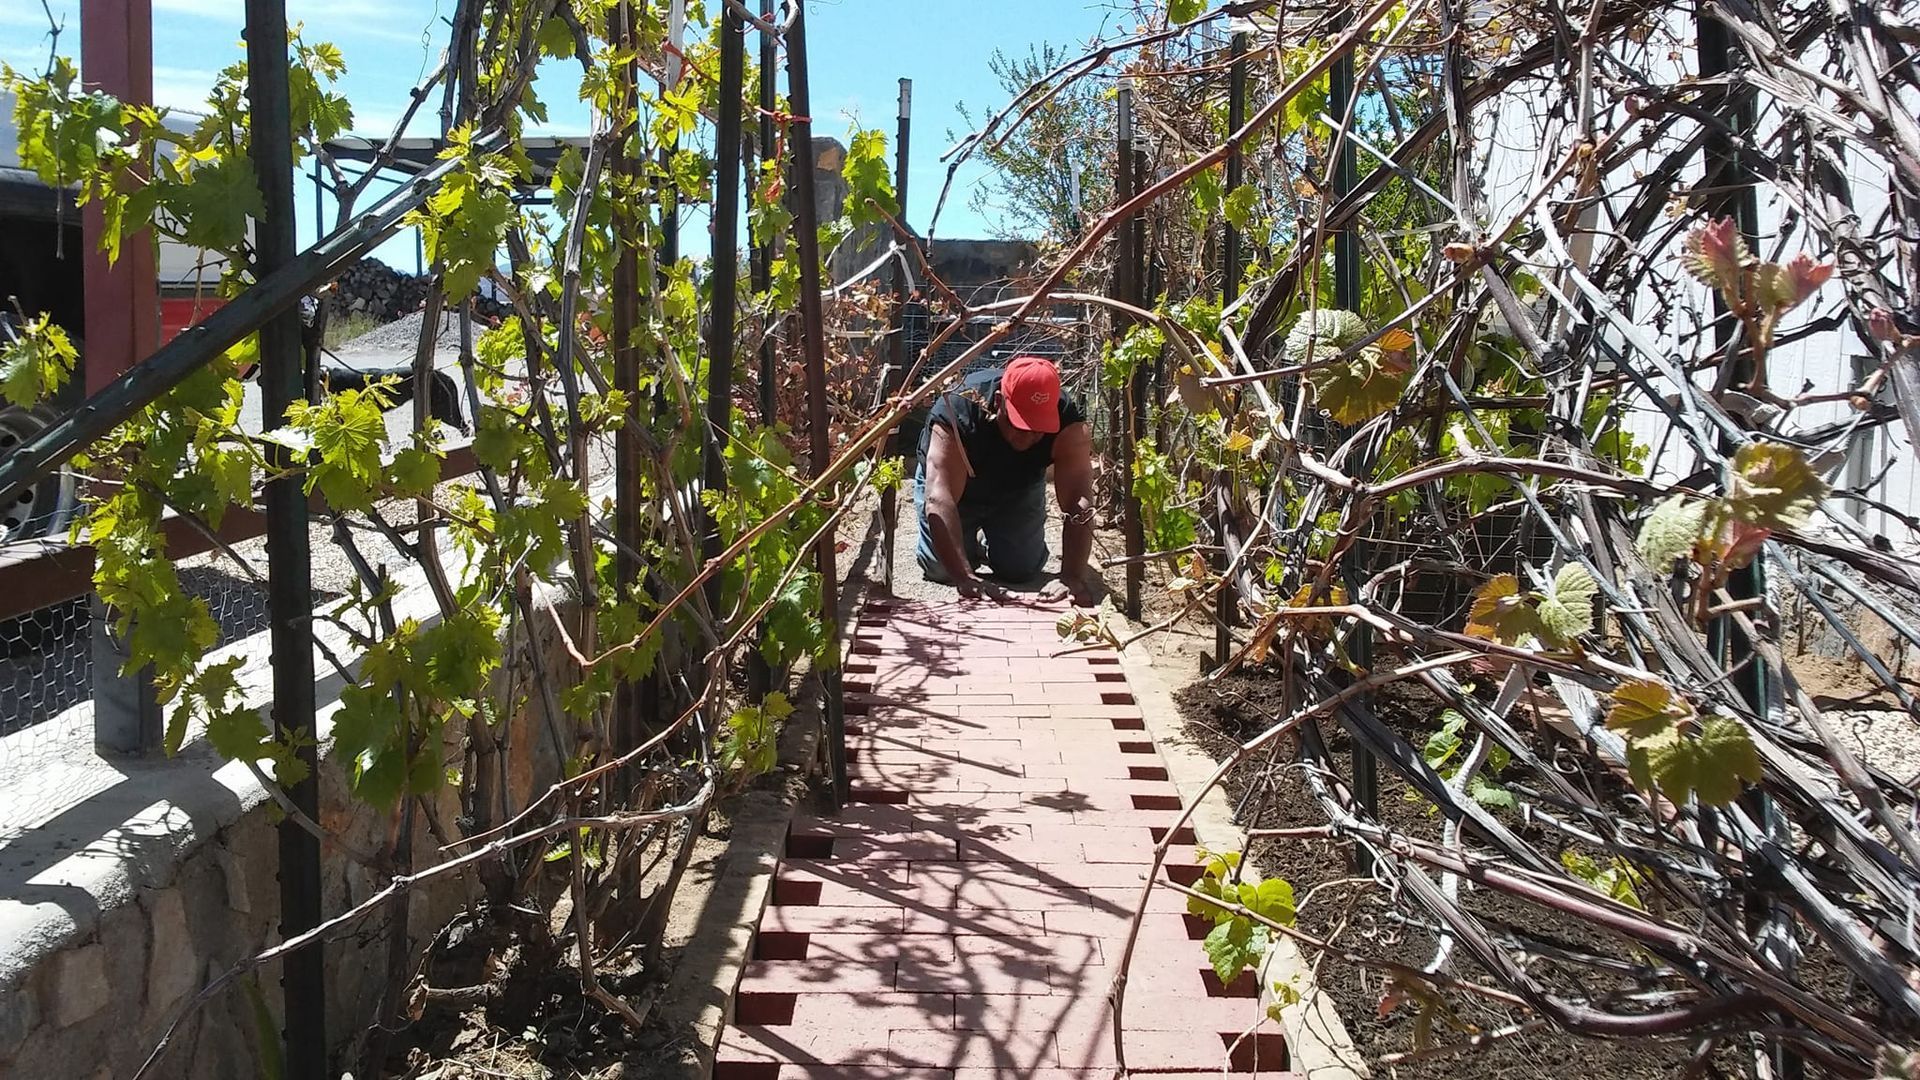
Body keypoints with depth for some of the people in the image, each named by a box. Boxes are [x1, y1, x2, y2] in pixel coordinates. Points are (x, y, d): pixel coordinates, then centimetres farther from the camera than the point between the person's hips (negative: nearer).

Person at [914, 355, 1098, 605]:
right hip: (953, 481, -2)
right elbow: (939, 498, -49)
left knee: (1022, 569, -5)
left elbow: (1079, 503, -40)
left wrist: (1073, 577, -53)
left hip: (1018, 489, 2)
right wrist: (965, 579, -58)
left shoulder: (1068, 423, -35)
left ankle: (988, 543, 29)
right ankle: (970, 542, 23)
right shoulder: (957, 413, -42)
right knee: (940, 568, -12)